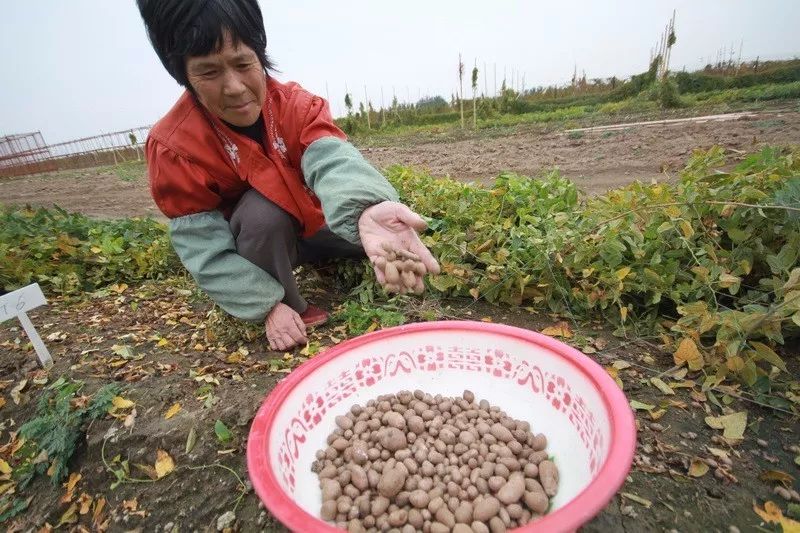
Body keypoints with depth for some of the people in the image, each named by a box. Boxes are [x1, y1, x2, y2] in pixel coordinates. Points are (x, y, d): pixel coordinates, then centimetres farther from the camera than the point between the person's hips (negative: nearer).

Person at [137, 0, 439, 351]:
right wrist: (269, 307, -31)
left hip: (312, 226, 3)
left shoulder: (299, 105, -21)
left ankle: (326, 263, 20)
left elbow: (332, 159, -42)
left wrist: (366, 209, -65)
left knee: (387, 234, -10)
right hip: (253, 243, -2)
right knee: (261, 208, -35)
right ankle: (296, 308, -11)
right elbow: (204, 247, -24)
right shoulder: (173, 146, -24)